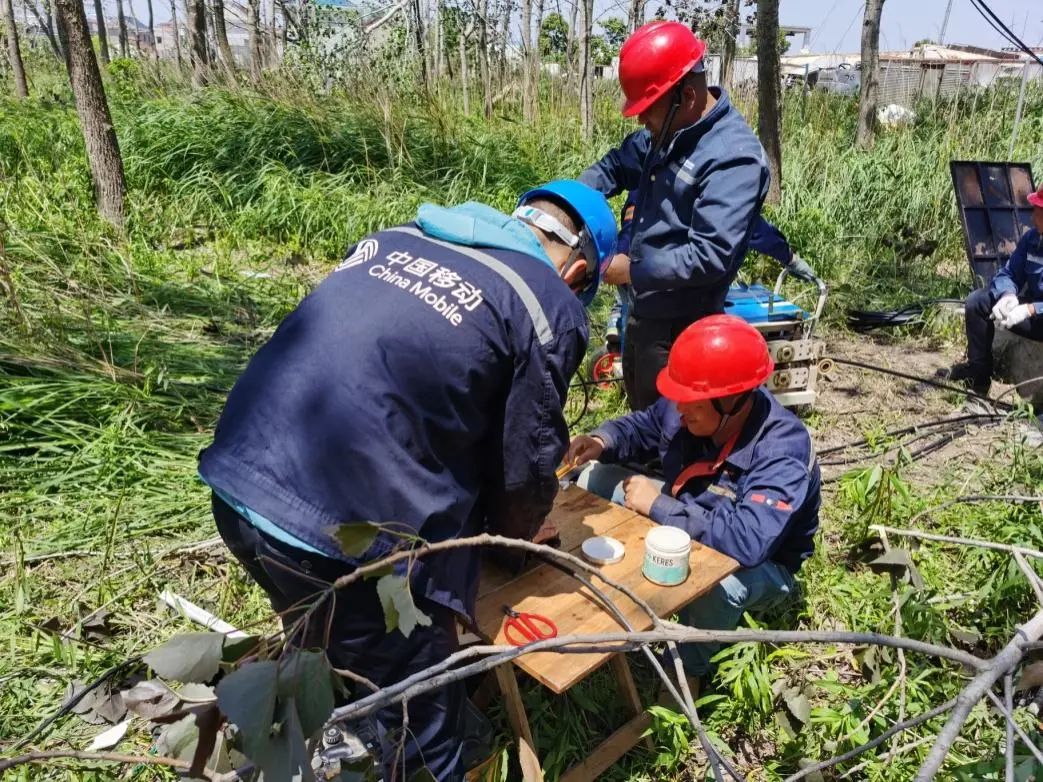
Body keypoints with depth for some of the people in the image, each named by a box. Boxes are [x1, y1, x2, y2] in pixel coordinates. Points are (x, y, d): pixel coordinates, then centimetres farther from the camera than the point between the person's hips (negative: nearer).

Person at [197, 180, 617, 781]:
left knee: (321, 665, 34)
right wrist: (507, 536, 27)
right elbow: (527, 464, 4)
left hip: (236, 482, 8)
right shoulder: (551, 306, -2)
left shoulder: (399, 237, 17)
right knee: (420, 712, 18)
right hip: (343, 531, -8)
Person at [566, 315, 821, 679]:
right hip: (688, 519, 6)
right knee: (596, 480, -1)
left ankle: (686, 670, -6)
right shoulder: (690, 404, -19)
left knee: (715, 583, -41)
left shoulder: (783, 450, -37)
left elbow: (748, 542, -48)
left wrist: (658, 505, -39)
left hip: (761, 564, -6)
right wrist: (602, 442, -20)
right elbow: (644, 426, 3)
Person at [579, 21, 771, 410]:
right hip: (643, 311, 9)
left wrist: (634, 271, -22)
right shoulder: (667, 133, 4)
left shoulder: (733, 157, -23)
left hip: (681, 326, -9)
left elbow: (711, 255, -29)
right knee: (642, 416, 24)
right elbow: (616, 165, 18)